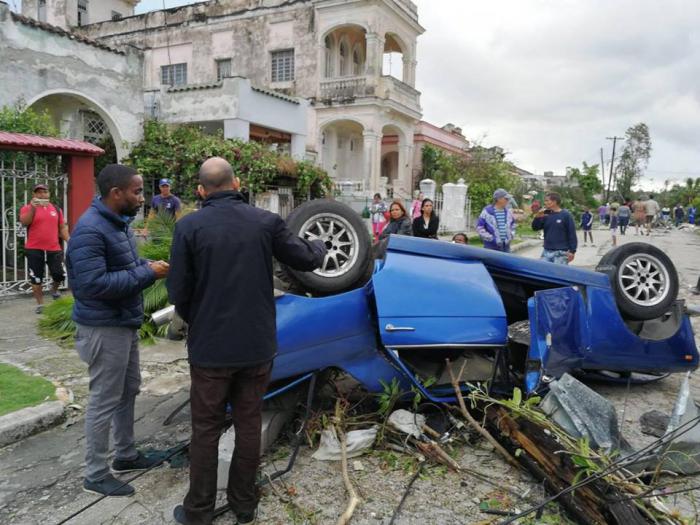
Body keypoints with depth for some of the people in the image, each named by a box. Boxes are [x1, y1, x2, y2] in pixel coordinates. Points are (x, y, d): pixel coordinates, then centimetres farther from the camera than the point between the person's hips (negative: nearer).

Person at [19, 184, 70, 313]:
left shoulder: (56, 209, 9)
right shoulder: (27, 208, 0)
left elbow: (62, 227, 12)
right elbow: (24, 222, -17)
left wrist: (69, 240, -1)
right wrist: (32, 208, -28)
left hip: (54, 249, 2)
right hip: (34, 250, -2)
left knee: (59, 274, -1)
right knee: (36, 278, 4)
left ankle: (54, 289, 32)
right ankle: (40, 304, 16)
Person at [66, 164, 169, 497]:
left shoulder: (119, 222, 9)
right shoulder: (90, 230, -22)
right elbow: (94, 284, -28)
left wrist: (149, 266, -1)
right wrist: (148, 274, -25)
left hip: (125, 323, 10)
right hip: (104, 328, -10)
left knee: (128, 392, 19)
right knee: (105, 400, 2)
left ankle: (126, 454, 35)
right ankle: (95, 475, 17)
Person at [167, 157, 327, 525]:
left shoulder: (189, 226, -10)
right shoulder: (266, 221, -5)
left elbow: (178, 293, -9)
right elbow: (307, 260, 3)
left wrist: (195, 322, 11)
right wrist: (319, 245, 26)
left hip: (210, 346, -2)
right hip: (258, 345, 2)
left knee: (206, 430, 12)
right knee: (249, 425, 15)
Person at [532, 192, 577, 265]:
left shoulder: (565, 215, -5)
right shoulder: (546, 215, 9)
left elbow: (572, 234, -7)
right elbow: (535, 228, 11)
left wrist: (572, 251, -12)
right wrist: (538, 217, -8)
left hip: (561, 252, -5)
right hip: (546, 251, 5)